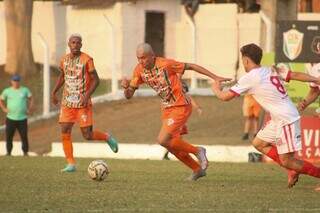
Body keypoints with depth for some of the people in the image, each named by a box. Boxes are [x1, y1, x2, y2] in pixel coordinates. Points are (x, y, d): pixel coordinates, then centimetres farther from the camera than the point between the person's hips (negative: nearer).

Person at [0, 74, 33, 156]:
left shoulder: (25, 90, 5)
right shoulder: (7, 91, 5)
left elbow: (31, 98, 16)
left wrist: (30, 109, 5)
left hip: (22, 118, -1)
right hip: (10, 118, 1)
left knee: (24, 136, -2)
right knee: (8, 137, 0)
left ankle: (25, 152, 7)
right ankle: (8, 152, 11)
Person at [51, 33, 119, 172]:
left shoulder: (86, 60, -10)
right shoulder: (64, 60, 6)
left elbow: (95, 80, -9)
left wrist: (87, 95, -21)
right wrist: (54, 92, 16)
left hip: (83, 103, -5)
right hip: (67, 102, 5)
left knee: (87, 135, -6)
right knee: (64, 133, -5)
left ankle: (107, 137, 24)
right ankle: (71, 164, 2)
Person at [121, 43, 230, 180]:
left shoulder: (165, 64, -21)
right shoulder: (139, 70, -3)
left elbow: (191, 66, -12)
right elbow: (128, 95, 1)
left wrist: (215, 77, -11)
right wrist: (125, 86, -24)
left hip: (181, 107, -8)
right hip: (167, 109, 8)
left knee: (163, 140, -17)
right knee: (172, 146, 11)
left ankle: (197, 151, 1)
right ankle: (198, 169, 29)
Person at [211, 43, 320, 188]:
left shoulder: (249, 78, -11)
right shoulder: (272, 71, 11)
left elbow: (225, 97, -5)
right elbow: (296, 75, 5)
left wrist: (216, 89, 17)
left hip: (286, 120, -9)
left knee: (287, 161, -7)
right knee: (259, 143, 18)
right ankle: (293, 170, 16)